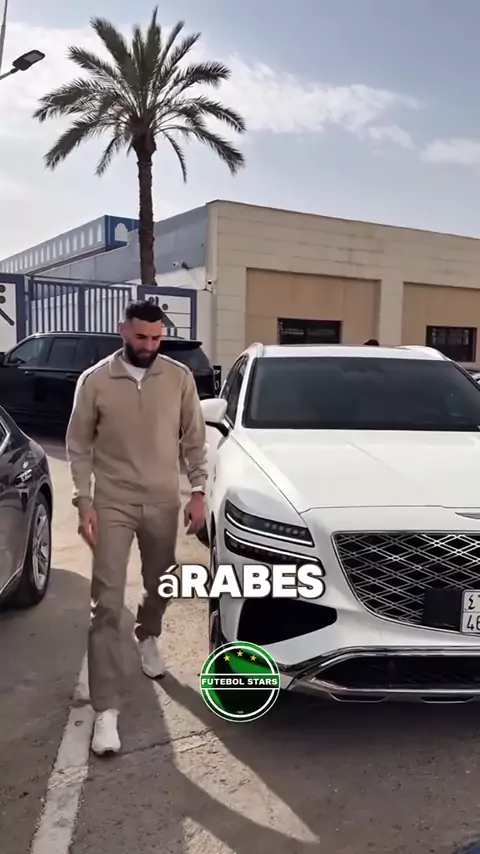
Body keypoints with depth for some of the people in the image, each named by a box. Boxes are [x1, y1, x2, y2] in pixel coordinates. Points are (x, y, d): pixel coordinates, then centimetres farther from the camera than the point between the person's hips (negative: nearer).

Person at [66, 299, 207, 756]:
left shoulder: (180, 377, -2)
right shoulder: (95, 380, -6)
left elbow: (194, 439, 4)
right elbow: (78, 446, -2)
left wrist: (198, 492, -2)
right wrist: (84, 503, -8)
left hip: (164, 502, 2)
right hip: (112, 504, -2)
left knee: (159, 586, 19)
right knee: (107, 604, -4)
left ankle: (147, 638, 52)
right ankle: (105, 709, 3)